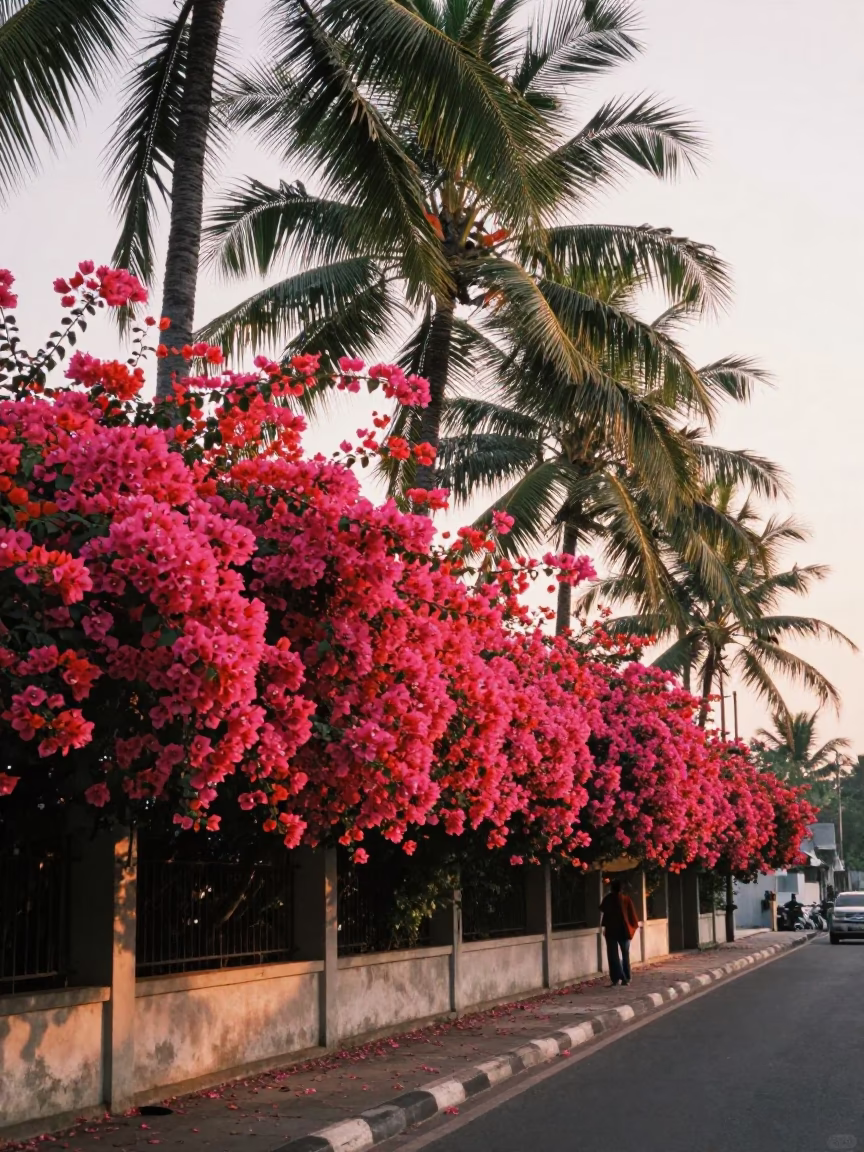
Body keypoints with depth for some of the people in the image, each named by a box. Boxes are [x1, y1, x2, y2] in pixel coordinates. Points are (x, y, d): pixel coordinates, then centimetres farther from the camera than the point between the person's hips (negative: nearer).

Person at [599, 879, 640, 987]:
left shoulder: (609, 898, -5)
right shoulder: (626, 898, 1)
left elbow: (602, 909, 10)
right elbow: (632, 913, 1)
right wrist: (633, 926, 10)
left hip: (611, 930, -3)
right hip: (624, 930, 3)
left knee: (613, 955, -2)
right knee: (625, 954, 13)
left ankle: (616, 978, -14)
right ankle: (626, 978, 12)